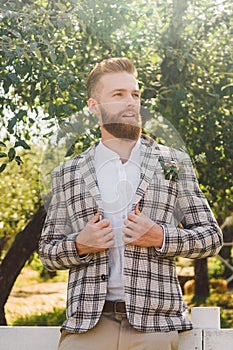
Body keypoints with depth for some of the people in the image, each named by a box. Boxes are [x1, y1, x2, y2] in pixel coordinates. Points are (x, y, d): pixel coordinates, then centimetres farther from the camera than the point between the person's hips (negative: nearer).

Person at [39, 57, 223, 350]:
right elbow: (47, 250, 14)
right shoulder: (67, 174, 11)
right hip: (87, 324, 1)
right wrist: (79, 244, -7)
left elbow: (211, 237, 9)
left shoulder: (173, 163, 10)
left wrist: (160, 238, -8)